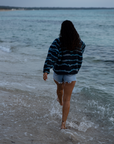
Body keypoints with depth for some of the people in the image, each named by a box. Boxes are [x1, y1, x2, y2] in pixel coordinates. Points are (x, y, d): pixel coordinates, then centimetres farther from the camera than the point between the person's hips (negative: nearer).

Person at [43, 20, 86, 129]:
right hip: (71, 74, 0)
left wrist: (46, 71, -34)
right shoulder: (79, 43, -5)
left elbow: (51, 56, -28)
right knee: (67, 99, 4)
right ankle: (63, 123, -3)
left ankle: (60, 102, 66)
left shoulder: (57, 42, -16)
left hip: (58, 73, 1)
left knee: (60, 88, 34)